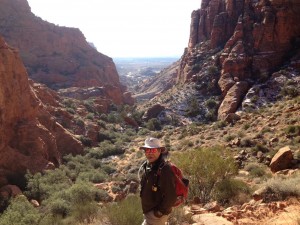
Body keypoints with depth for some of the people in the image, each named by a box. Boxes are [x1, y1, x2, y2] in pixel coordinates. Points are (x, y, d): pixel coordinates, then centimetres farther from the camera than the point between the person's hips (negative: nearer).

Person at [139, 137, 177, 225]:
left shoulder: (165, 170, -25)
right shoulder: (145, 166, 1)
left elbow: (171, 197, -26)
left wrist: (158, 213, -18)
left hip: (157, 214, -8)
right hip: (148, 212, 8)